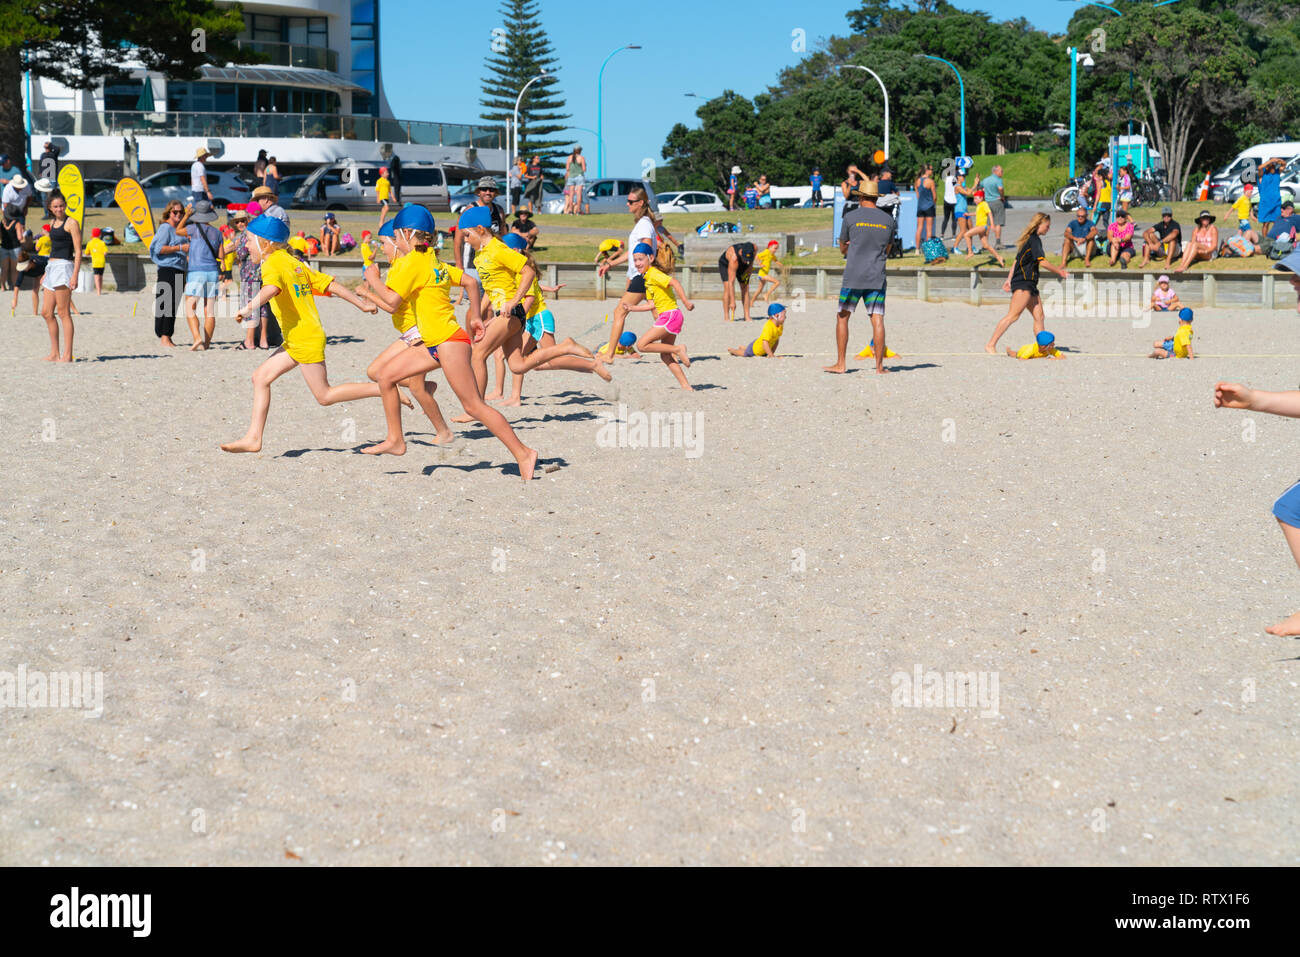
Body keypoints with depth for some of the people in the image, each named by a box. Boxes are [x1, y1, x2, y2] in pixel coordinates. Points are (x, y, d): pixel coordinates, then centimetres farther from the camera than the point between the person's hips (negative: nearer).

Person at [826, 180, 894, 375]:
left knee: (842, 317, 7)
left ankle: (840, 364, 5)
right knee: (877, 320, 0)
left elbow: (842, 249, 8)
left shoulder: (850, 217, -1)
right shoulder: (888, 220, 8)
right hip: (877, 278, 2)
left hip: (853, 277, -2)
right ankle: (879, 366, -2)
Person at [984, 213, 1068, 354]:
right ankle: (991, 345, -18)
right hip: (1023, 283, -10)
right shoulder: (1034, 239, -9)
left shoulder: (1029, 239, 20)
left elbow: (1016, 260, 23)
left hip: (1030, 285, 10)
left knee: (1039, 317, 6)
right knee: (1013, 315, -16)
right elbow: (1042, 261, -16)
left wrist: (1009, 279, 23)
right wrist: (1059, 272, -8)